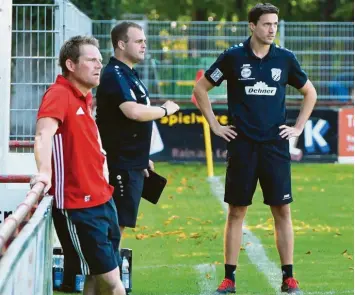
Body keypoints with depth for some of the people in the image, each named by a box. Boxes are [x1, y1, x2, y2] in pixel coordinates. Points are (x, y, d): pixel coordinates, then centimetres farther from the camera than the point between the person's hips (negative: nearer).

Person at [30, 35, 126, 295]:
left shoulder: (85, 96, 10)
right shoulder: (59, 94, -16)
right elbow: (44, 133, -35)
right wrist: (44, 172, -51)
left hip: (102, 200, 9)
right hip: (78, 207, -9)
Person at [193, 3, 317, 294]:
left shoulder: (285, 58, 3)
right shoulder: (233, 57, -2)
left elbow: (310, 93, 17)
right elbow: (201, 89, 7)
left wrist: (298, 127, 9)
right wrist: (215, 125, 4)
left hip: (275, 145, 1)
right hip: (242, 145, -1)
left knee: (282, 210, 0)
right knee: (236, 212, 3)